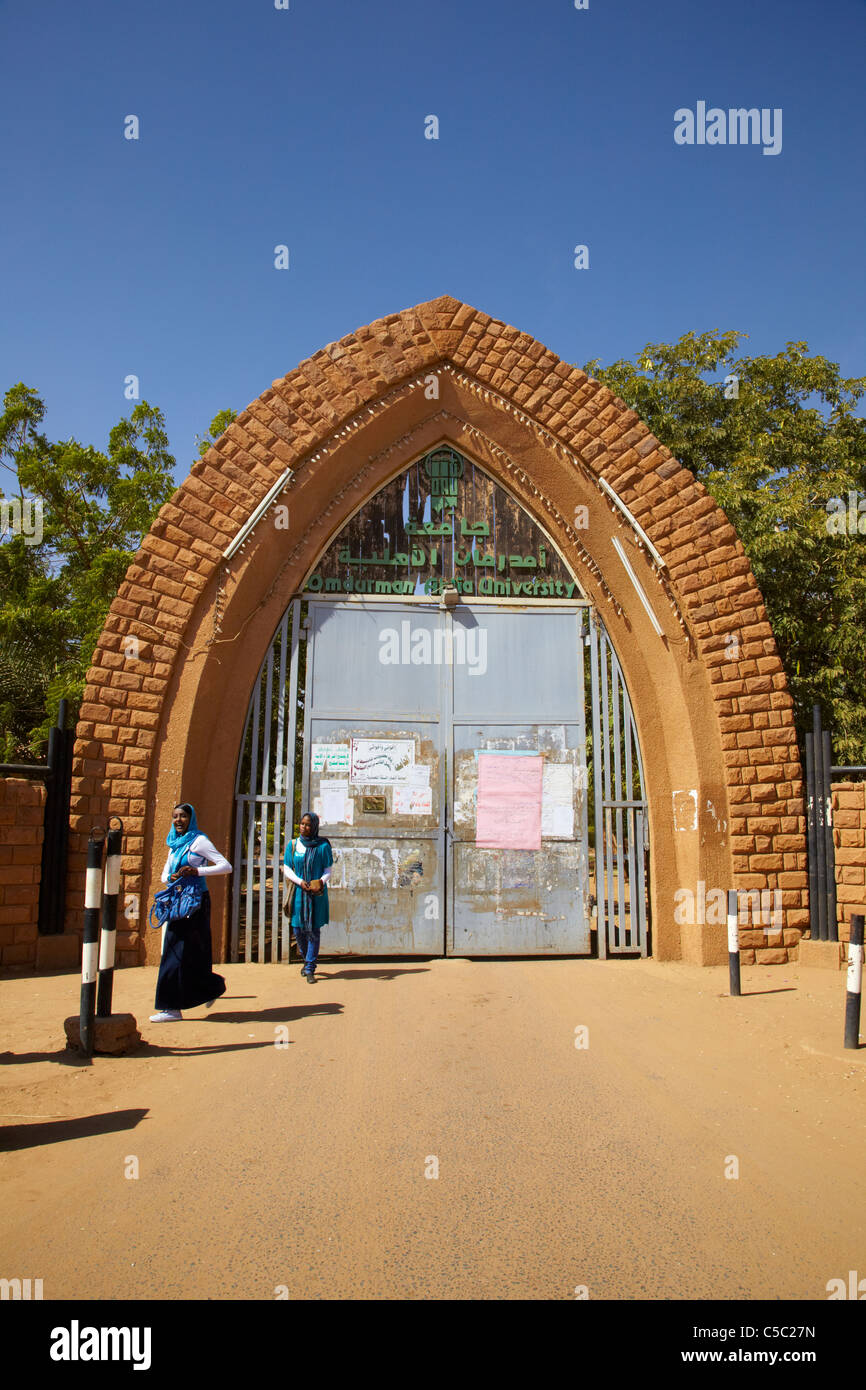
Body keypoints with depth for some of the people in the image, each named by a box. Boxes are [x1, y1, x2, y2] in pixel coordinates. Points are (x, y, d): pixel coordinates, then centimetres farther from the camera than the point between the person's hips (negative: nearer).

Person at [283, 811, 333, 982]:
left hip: (317, 894, -2)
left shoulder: (322, 846, -2)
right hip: (298, 892, 2)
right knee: (298, 929, 5)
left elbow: (328, 870, 2)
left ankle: (310, 969, 8)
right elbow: (286, 869, 3)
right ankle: (307, 959, 32)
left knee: (314, 930, -2)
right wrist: (300, 882, -13)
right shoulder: (293, 845, 4)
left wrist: (322, 882, -19)